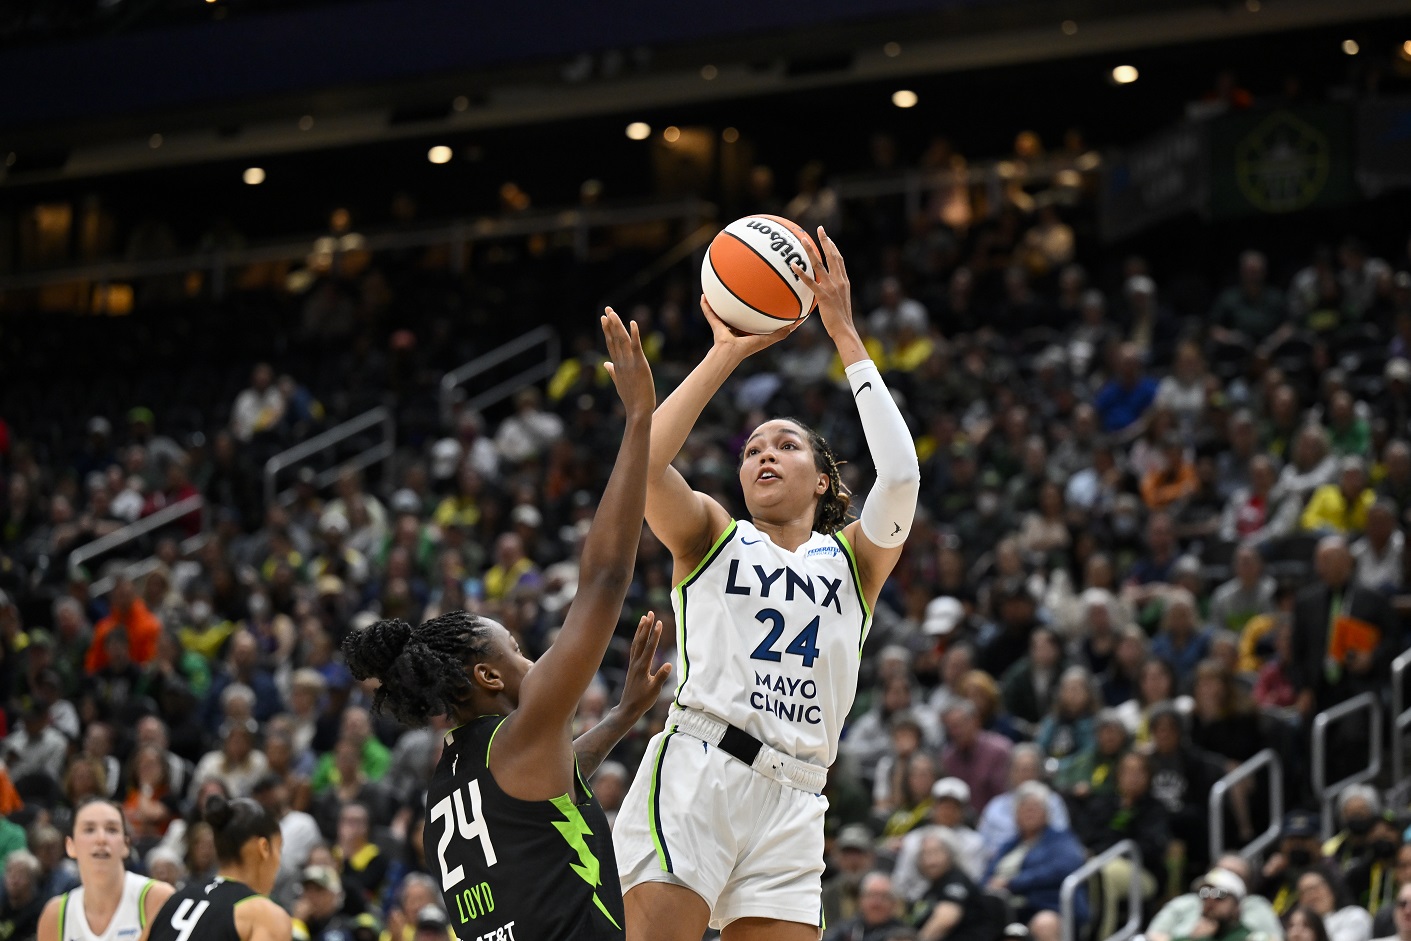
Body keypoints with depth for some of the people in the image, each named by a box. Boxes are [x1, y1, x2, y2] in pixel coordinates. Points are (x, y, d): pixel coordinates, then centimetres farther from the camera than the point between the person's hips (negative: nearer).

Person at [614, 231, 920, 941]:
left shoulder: (855, 558, 22)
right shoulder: (711, 535, 19)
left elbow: (900, 475, 2)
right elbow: (644, 464, -1)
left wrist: (845, 336, 3)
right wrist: (726, 353, 2)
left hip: (790, 804, 3)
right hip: (694, 772, -2)